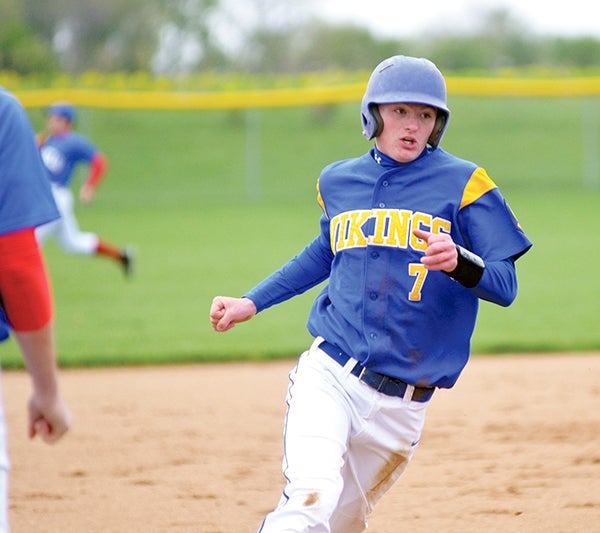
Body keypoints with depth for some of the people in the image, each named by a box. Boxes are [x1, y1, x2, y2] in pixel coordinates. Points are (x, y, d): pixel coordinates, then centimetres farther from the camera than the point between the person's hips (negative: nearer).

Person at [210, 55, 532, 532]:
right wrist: (251, 303, 26)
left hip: (402, 405, 0)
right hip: (329, 378, 0)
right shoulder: (338, 181, 10)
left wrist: (458, 262, -28)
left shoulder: (463, 184, -2)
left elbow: (506, 286, -7)